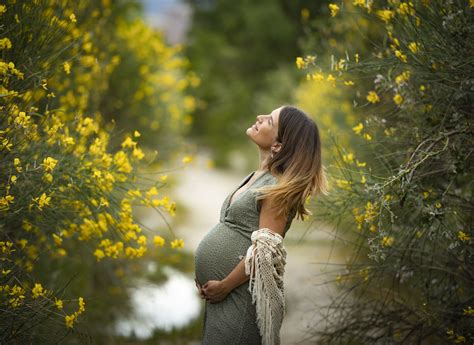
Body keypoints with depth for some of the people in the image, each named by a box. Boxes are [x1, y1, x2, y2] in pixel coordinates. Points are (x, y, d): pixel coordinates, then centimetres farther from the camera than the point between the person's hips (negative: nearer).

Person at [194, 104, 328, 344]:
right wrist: (207, 281, 9)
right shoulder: (256, 177, 12)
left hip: (240, 296, -8)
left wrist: (222, 287, -14)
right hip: (220, 296, 8)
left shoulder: (279, 188, -15)